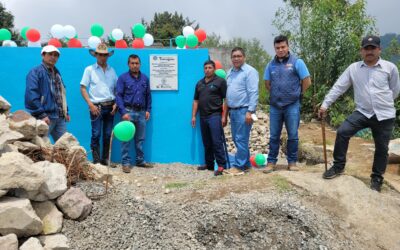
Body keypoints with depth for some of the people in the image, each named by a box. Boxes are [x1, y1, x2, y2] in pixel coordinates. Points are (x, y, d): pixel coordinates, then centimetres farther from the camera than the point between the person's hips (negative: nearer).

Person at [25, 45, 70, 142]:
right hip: (45, 117, -8)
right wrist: (41, 115, -21)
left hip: (60, 117, 8)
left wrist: (66, 112, 17)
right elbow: (31, 95, -16)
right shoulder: (35, 72, -6)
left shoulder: (57, 73, 20)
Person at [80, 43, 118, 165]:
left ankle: (105, 159, 17)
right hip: (97, 106, -3)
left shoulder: (112, 70, 13)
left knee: (108, 135, 7)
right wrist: (91, 105, -10)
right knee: (96, 134, -4)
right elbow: (83, 88, -1)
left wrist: (115, 104, 1)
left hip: (110, 106, 4)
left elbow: (116, 89, 15)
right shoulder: (89, 69, 3)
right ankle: (96, 160, 5)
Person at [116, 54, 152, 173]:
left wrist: (148, 110, 7)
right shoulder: (123, 78, -1)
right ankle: (126, 162, 7)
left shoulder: (145, 78, 10)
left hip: (141, 112, 4)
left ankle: (140, 161, 22)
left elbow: (148, 95, 14)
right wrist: (123, 112, -14)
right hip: (128, 111, -4)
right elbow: (119, 96, -6)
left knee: (140, 139, 11)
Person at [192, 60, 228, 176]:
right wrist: (193, 116, 12)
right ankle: (209, 164, 22)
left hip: (215, 115, -6)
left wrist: (224, 116, -12)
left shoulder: (220, 81, -2)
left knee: (217, 141, -9)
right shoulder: (199, 83, 16)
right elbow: (196, 100, 18)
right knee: (206, 143, 12)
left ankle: (221, 165, -4)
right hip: (203, 117, 6)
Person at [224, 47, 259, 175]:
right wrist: (227, 110, 17)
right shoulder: (229, 72, 16)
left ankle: (239, 166, 4)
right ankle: (246, 163, 25)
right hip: (232, 110, 8)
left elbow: (253, 93, -15)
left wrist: (250, 111, -20)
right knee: (236, 139, 13)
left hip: (243, 110, -8)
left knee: (241, 139, -4)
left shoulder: (250, 71, -9)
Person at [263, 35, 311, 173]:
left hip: (292, 106, -3)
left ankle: (292, 162, 17)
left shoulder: (297, 62, -4)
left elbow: (307, 82, -3)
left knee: (293, 135, 5)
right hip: (275, 106, 3)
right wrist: (277, 94, 11)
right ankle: (271, 162, 16)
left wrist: (296, 94, 6)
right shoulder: (271, 64, 7)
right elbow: (267, 84, 16)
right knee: (274, 136, 8)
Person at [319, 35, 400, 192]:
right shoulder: (353, 68, 1)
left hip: (385, 116, -1)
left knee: (381, 148, 8)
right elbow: (338, 87, -1)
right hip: (362, 113, 1)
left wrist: (383, 103, 11)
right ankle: (338, 166, 1)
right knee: (342, 132, -16)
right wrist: (325, 104, -6)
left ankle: (377, 178, 27)